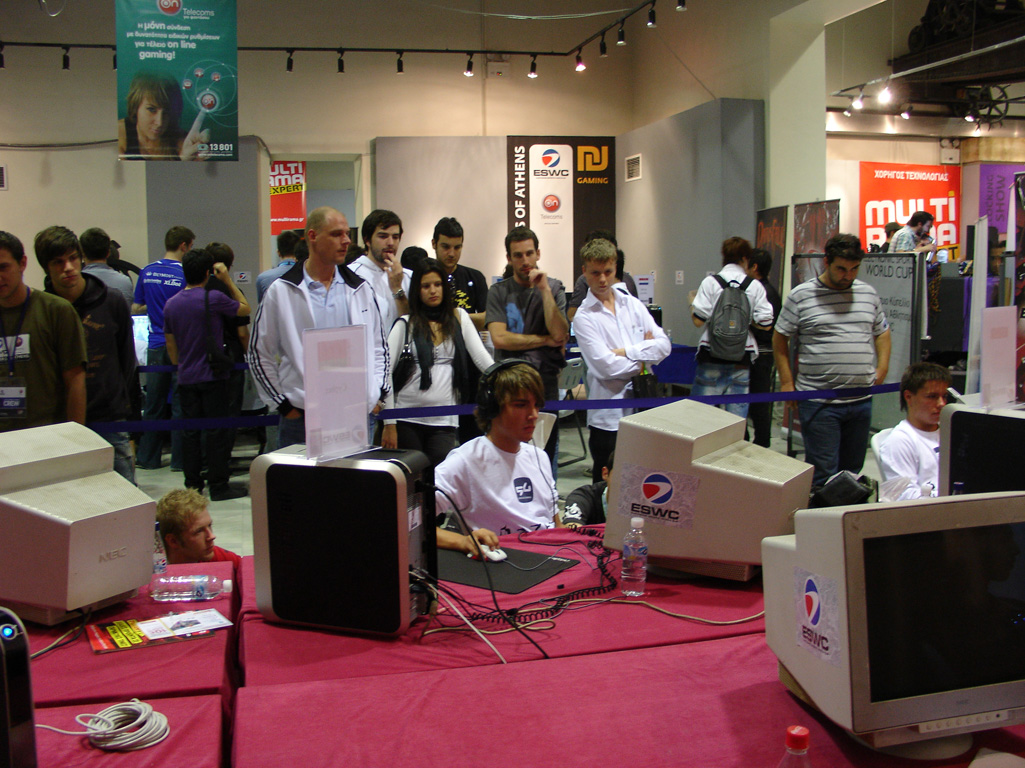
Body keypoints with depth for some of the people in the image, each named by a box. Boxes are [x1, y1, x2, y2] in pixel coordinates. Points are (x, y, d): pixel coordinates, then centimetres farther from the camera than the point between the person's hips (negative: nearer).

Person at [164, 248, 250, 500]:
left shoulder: (171, 304, 6)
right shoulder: (214, 298, -13)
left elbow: (171, 345, 13)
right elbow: (245, 308, 3)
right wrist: (228, 281, 6)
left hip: (186, 378, 5)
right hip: (213, 375, -5)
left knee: (190, 431, 10)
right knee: (217, 430, 0)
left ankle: (192, 484, 15)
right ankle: (218, 485, 3)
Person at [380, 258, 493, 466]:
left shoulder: (459, 317, 12)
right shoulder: (406, 324, 4)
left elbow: (481, 356, 5)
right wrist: (389, 423, -4)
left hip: (444, 420, 1)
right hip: (407, 420, -1)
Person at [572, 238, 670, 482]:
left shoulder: (632, 304, 11)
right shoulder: (584, 317, -5)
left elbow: (664, 345, 1)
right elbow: (607, 366, -16)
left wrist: (626, 351, -11)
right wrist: (645, 356, -3)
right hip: (609, 415, -4)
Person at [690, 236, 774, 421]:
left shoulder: (710, 282, -4)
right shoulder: (755, 286, 0)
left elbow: (698, 320, -8)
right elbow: (765, 323, -2)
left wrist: (692, 303, 11)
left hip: (712, 358, -1)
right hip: (742, 360, 1)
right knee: (737, 417, 6)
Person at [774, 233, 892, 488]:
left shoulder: (869, 294, 10)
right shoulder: (801, 295, -3)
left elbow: (882, 332, 22)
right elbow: (780, 338, 2)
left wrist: (882, 367, 8)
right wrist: (787, 383, -4)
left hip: (861, 400, 5)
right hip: (819, 401, -4)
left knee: (852, 471, 13)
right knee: (823, 474, -4)